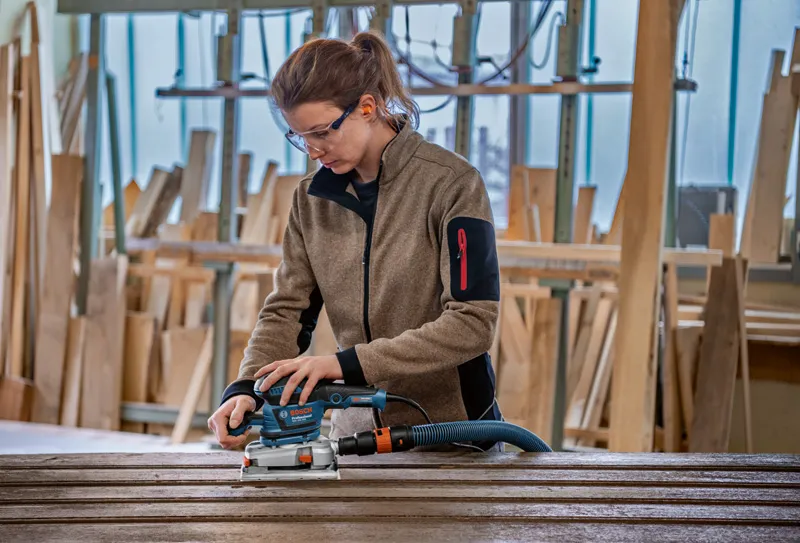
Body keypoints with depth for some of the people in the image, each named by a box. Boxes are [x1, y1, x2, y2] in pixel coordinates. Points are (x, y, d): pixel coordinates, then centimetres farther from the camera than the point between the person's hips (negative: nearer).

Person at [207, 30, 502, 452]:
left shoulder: (452, 184, -12)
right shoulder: (311, 198, 4)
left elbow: (472, 323, -18)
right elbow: (287, 310, 5)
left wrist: (346, 363, -24)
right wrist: (246, 388, -15)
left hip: (450, 433, -4)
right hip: (357, 430, 4)